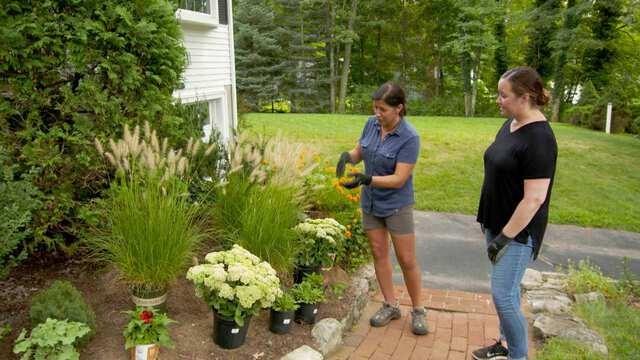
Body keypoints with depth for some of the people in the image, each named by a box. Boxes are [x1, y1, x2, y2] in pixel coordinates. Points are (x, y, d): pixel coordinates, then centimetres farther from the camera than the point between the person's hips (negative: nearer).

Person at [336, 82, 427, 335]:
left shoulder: (409, 138, -22)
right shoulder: (371, 124, -4)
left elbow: (399, 179, -24)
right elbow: (359, 152, 9)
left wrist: (367, 179, -36)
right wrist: (347, 156, -14)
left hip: (396, 205, -6)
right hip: (370, 203, 6)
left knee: (407, 260, 4)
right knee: (379, 254, 12)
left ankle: (418, 310, 22)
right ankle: (390, 306, 27)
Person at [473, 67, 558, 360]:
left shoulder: (539, 138, -22)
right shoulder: (510, 124, 5)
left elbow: (534, 198, -24)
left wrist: (505, 237, -20)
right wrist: (489, 221, 16)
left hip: (518, 231, -8)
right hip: (498, 222, 9)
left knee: (503, 294, -2)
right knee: (507, 289, 19)